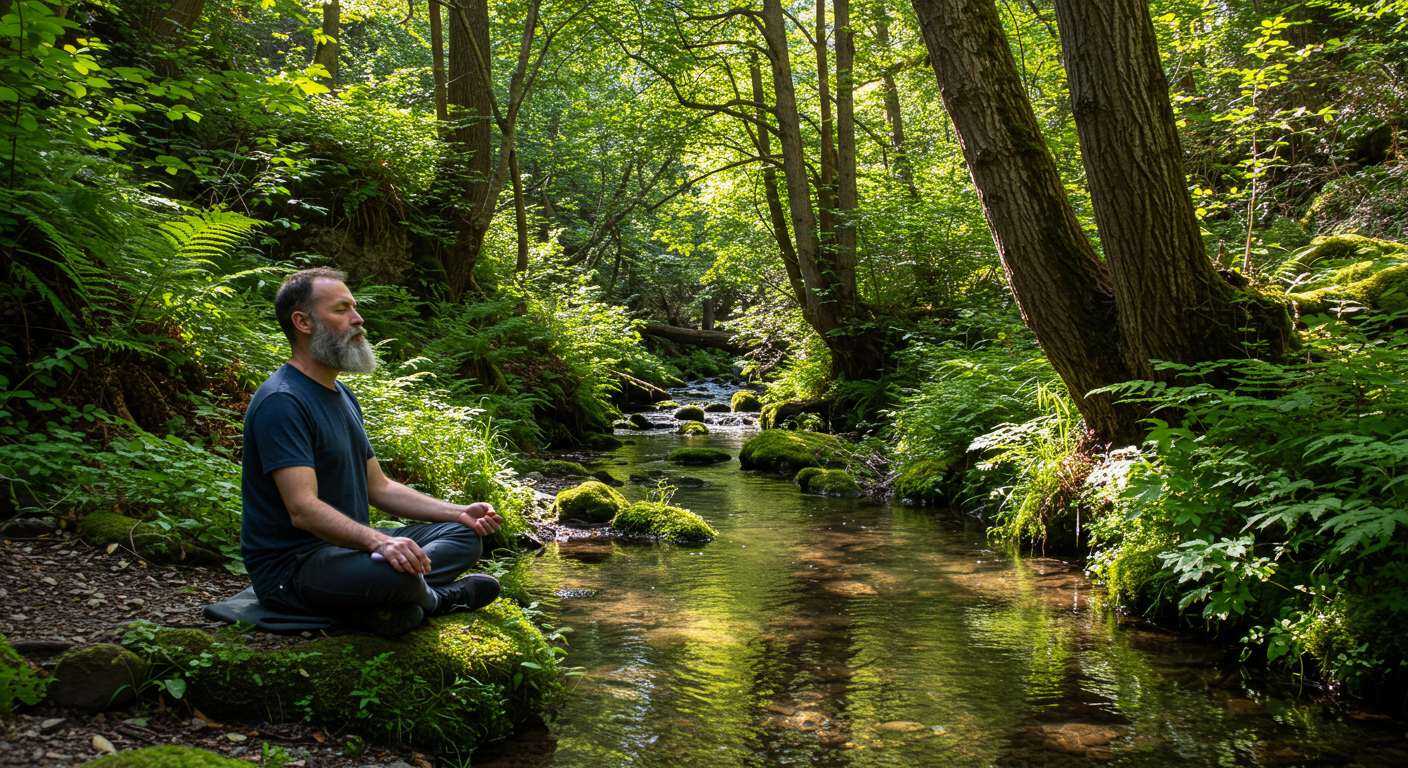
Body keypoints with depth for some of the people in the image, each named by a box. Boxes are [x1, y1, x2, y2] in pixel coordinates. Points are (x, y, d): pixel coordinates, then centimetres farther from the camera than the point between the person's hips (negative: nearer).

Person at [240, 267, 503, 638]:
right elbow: (302, 509, -28)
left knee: (465, 536, 11)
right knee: (395, 574, -38)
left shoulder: (342, 396, 15)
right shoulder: (281, 403, -18)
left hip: (346, 547, 10)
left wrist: (459, 512, 8)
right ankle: (431, 598, -1)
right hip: (290, 566, -10)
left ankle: (371, 602, -14)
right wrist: (378, 542, -42)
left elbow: (378, 487, 17)